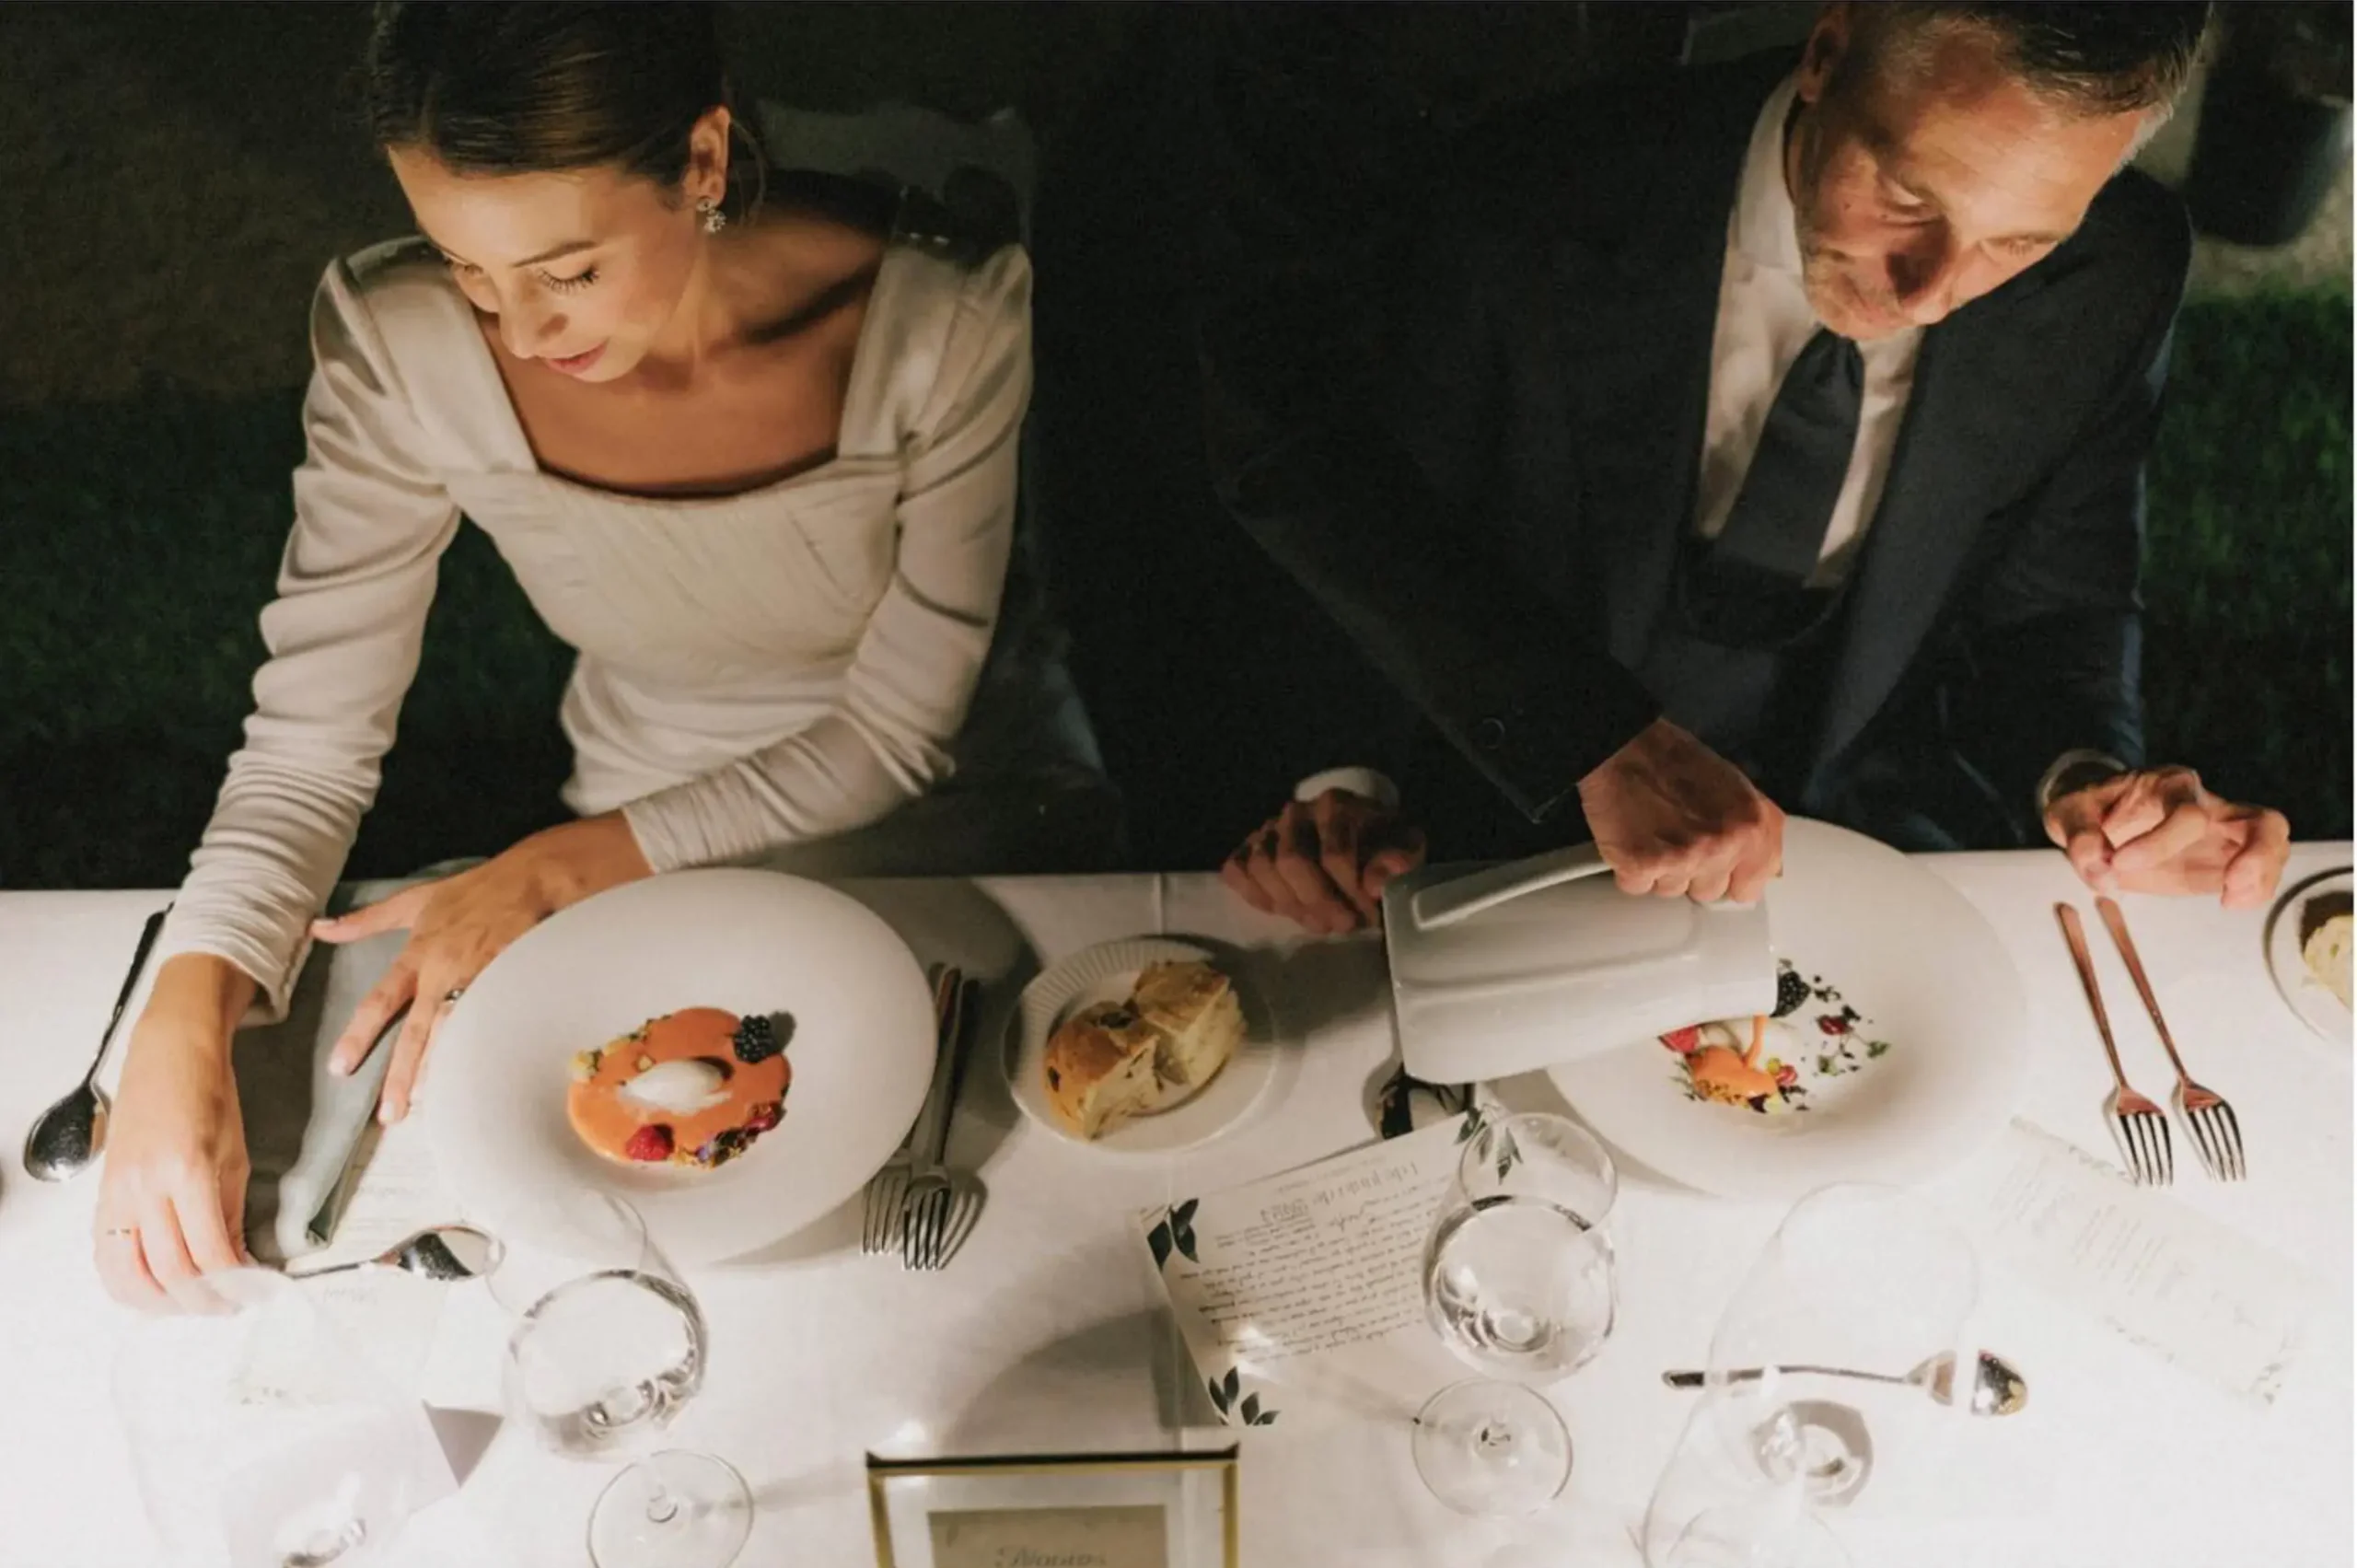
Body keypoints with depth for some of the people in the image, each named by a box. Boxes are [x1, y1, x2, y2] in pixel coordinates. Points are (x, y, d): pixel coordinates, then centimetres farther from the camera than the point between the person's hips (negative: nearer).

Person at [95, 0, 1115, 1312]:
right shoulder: (402, 346, -21)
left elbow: (897, 733, -17)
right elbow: (310, 741, -14)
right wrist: (183, 1023, -32)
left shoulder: (943, 319, -26)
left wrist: (550, 874, -24)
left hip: (964, 822, -1)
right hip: (655, 862, 2)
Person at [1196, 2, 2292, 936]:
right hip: (1532, 833, -3)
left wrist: (2083, 785, -21)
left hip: (1879, 841, 4)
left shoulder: (2116, 280, -12)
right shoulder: (1534, 206, -22)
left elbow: (2046, 608, 1)